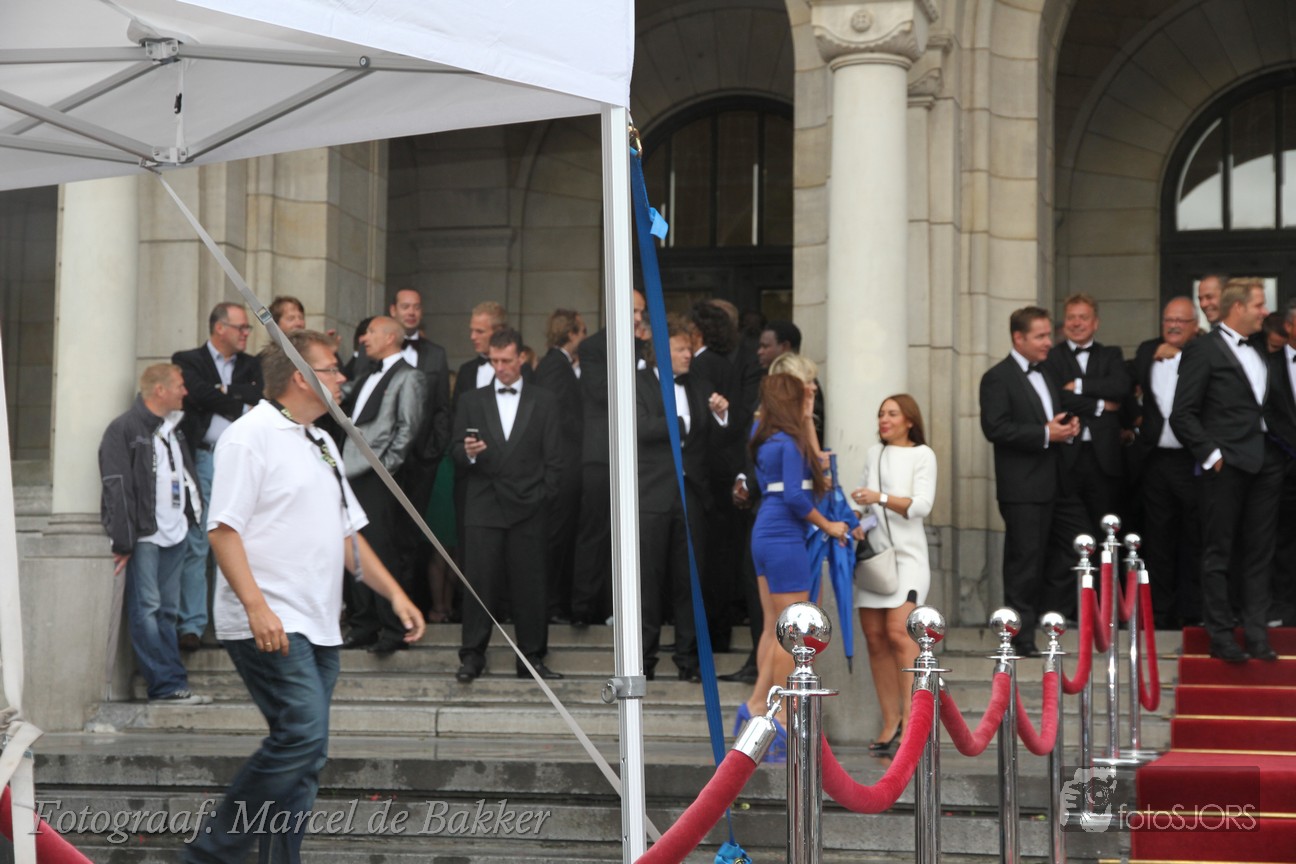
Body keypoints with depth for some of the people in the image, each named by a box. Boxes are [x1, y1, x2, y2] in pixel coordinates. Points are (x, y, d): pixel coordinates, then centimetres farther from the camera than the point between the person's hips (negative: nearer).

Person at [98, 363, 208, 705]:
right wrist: (123, 541, -14)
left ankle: (171, 685, 9)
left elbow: (185, 477, 24)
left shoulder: (173, 430, 16)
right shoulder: (124, 430, -7)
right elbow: (117, 488, -11)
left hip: (174, 533, 7)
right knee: (147, 609, -5)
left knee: (167, 611, 8)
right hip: (144, 535, -7)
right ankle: (168, 684, -7)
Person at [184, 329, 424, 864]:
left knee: (305, 756, 7)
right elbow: (224, 529, -15)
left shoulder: (321, 443, 21)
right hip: (269, 625, -9)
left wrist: (394, 593, 16)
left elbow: (346, 533, 25)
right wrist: (256, 606, -26)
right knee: (302, 735, -19)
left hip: (318, 627, 9)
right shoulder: (251, 436, -8)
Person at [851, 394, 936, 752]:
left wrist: (881, 498, -19)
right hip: (872, 552, 5)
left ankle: (910, 718, -16)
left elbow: (922, 504, -9)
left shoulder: (922, 454, 3)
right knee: (874, 636, -1)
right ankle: (890, 722, 3)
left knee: (897, 630, -19)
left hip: (906, 553, -5)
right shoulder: (874, 453, 18)